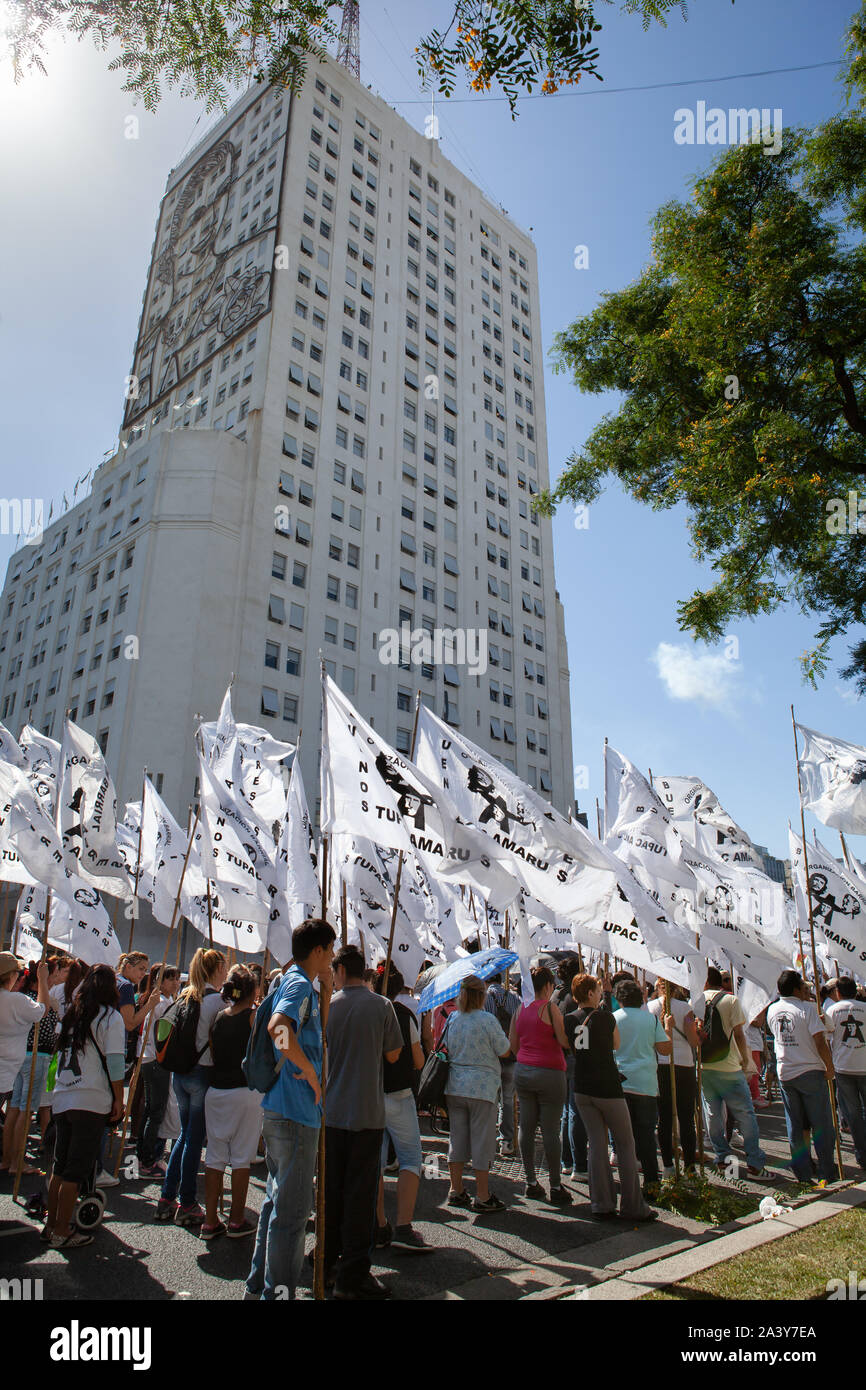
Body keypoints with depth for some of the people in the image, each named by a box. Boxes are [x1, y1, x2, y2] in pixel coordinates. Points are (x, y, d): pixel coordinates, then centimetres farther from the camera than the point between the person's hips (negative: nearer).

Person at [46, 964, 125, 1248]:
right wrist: (119, 1099, -5)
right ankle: (61, 1232, 9)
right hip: (92, 1101, -6)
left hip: (62, 1099, 6)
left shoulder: (71, 1013, 10)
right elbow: (115, 1062, -13)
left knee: (60, 1165, 17)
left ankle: (51, 1224, 26)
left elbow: (61, 1052, 15)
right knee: (77, 1170, 3)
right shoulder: (110, 1017, -9)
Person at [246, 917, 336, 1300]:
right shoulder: (300, 985, -17)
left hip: (278, 1110, 10)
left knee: (278, 1200, 21)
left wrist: (326, 990, 12)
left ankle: (259, 1284, 33)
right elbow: (278, 1026, -38)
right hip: (296, 1111, -10)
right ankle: (277, 1291, 11)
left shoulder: (294, 982, 13)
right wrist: (308, 1070, -27)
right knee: (292, 1209, 1)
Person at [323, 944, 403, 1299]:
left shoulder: (327, 1006, -4)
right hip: (368, 1113, -3)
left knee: (331, 1190, 15)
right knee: (360, 1193, 4)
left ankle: (327, 1264, 27)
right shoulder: (381, 1006, -9)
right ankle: (352, 1275, 8)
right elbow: (393, 1054, 0)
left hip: (331, 1112, 3)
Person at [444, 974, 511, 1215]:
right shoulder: (487, 1019, -14)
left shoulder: (452, 1018, 3)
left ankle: (456, 1191, 24)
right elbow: (504, 1050, -6)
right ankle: (482, 1197, 10)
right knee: (482, 1141, 4)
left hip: (454, 1087, 6)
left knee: (457, 1138, 15)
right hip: (482, 1087, -6)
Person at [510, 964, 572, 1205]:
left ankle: (531, 1182, 19)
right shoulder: (549, 1007, -11)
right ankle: (556, 1188, 6)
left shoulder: (520, 1009, 7)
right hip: (549, 1073, -6)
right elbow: (565, 1041, -13)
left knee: (526, 1126, 11)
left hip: (522, 1071, 6)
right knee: (551, 1130, 0)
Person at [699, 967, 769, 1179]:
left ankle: (722, 1159, 15)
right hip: (728, 1068, -3)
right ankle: (755, 1165, 3)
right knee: (745, 1114, 4)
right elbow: (739, 1034, -8)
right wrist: (745, 1059, 5)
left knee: (712, 1114, 12)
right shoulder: (731, 1000, -4)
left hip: (702, 1068, 3)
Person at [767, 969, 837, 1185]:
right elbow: (820, 1041, -18)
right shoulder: (807, 1008, -13)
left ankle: (803, 1173, 15)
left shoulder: (772, 1010, 5)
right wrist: (830, 1067, -4)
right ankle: (826, 1174, 10)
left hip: (785, 1074, 5)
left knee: (795, 1126, 11)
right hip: (810, 1072, -5)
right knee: (821, 1125, 6)